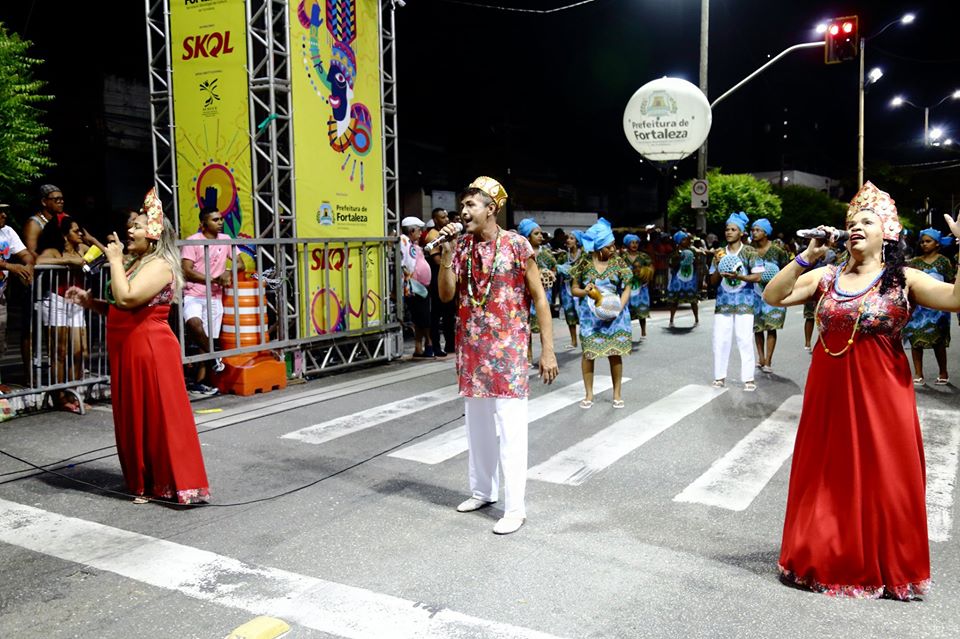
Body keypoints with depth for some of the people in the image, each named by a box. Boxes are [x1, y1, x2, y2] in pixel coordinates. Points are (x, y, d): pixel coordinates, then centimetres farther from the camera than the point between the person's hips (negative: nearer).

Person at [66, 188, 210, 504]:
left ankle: (179, 484, 2)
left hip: (151, 350, -9)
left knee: (161, 416, -5)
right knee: (134, 418, 13)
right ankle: (146, 482, 23)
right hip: (127, 351, 9)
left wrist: (115, 261, -15)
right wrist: (89, 301, 10)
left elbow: (127, 299, -26)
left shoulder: (159, 265, -13)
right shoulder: (135, 263, 16)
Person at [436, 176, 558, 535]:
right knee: (477, 423, 16)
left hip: (508, 349, -6)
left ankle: (515, 507, 4)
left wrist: (547, 350, -10)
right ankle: (482, 490, 32)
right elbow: (446, 295, 2)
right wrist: (446, 255, -10)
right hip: (471, 348, 6)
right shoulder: (462, 247, 7)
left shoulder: (516, 245, -8)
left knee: (510, 429, -3)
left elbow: (540, 298, -6)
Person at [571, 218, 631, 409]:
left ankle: (617, 393, 14)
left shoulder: (618, 262, -2)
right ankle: (589, 393, 12)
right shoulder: (584, 262, -3)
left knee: (615, 353, 3)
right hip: (590, 314, 0)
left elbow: (627, 289, -2)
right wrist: (585, 292, -20)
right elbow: (574, 289, 2)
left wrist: (619, 308, -18)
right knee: (588, 352, 0)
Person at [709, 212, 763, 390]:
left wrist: (738, 276, -19)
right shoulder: (720, 253, 9)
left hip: (744, 302, -3)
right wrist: (718, 266, -8)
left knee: (745, 340, -4)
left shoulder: (749, 251, 0)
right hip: (723, 302, 3)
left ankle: (748, 378, 3)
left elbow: (757, 276, -6)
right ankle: (720, 376, 11)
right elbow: (713, 281, 10)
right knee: (720, 340, 1)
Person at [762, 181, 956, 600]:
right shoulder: (826, 276, 5)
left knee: (882, 478, 6)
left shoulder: (904, 279, -3)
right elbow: (773, 296, -2)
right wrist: (806, 257, -9)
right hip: (830, 391, 3)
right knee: (829, 476, 11)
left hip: (881, 393, -3)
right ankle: (827, 560, 28)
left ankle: (886, 569, 25)